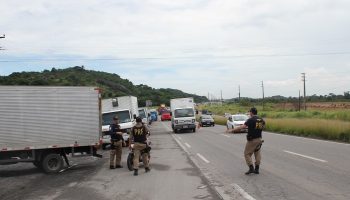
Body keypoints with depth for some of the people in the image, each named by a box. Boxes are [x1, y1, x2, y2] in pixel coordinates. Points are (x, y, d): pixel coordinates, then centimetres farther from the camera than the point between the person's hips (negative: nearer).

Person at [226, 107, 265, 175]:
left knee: (247, 154, 5)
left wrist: (232, 130, -21)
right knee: (257, 153, 16)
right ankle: (257, 169, 17)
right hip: (259, 139, 6)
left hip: (252, 140, -6)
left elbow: (242, 127, -23)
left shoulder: (250, 120, -16)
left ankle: (251, 168, -3)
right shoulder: (261, 120, 3)